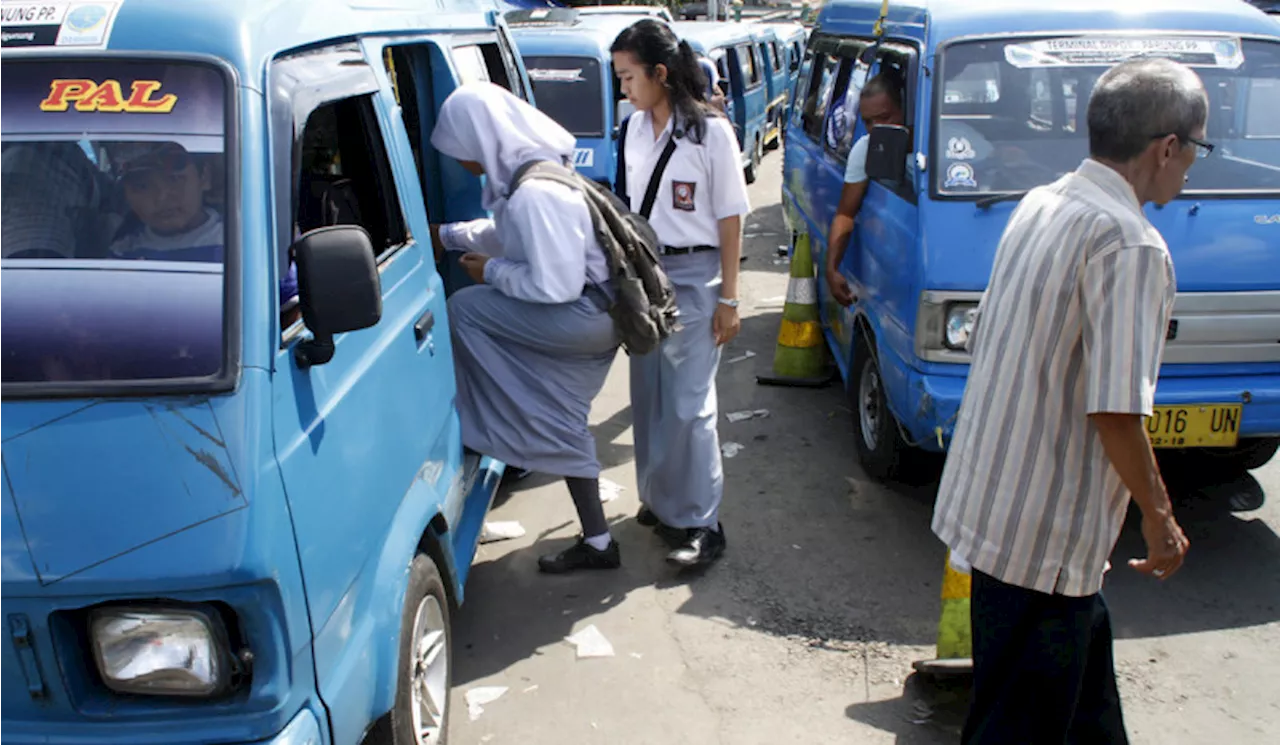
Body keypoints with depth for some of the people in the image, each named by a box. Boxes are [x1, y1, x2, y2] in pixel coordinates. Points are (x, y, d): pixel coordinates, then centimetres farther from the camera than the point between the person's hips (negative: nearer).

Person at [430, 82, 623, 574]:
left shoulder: (534, 194, -25)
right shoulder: (535, 167, 9)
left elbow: (555, 286, -27)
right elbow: (509, 233, 28)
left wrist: (493, 271, -12)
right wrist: (449, 235, 30)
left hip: (587, 316, -10)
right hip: (596, 315, 10)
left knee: (465, 309, -9)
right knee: (561, 419, 15)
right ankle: (596, 542, 24)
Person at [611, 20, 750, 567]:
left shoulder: (710, 131, -11)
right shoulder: (636, 128, 7)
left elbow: (730, 220, -9)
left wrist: (728, 300, -11)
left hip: (693, 276, -6)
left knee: (688, 405, -6)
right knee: (648, 396, 12)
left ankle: (702, 526, 1)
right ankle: (660, 500, 27)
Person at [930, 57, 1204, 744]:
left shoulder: (1038, 204, 6)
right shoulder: (1129, 243, -21)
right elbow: (1116, 413, -25)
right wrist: (1160, 518, -9)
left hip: (990, 496, 9)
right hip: (1043, 532, -9)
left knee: (1084, 662, 27)